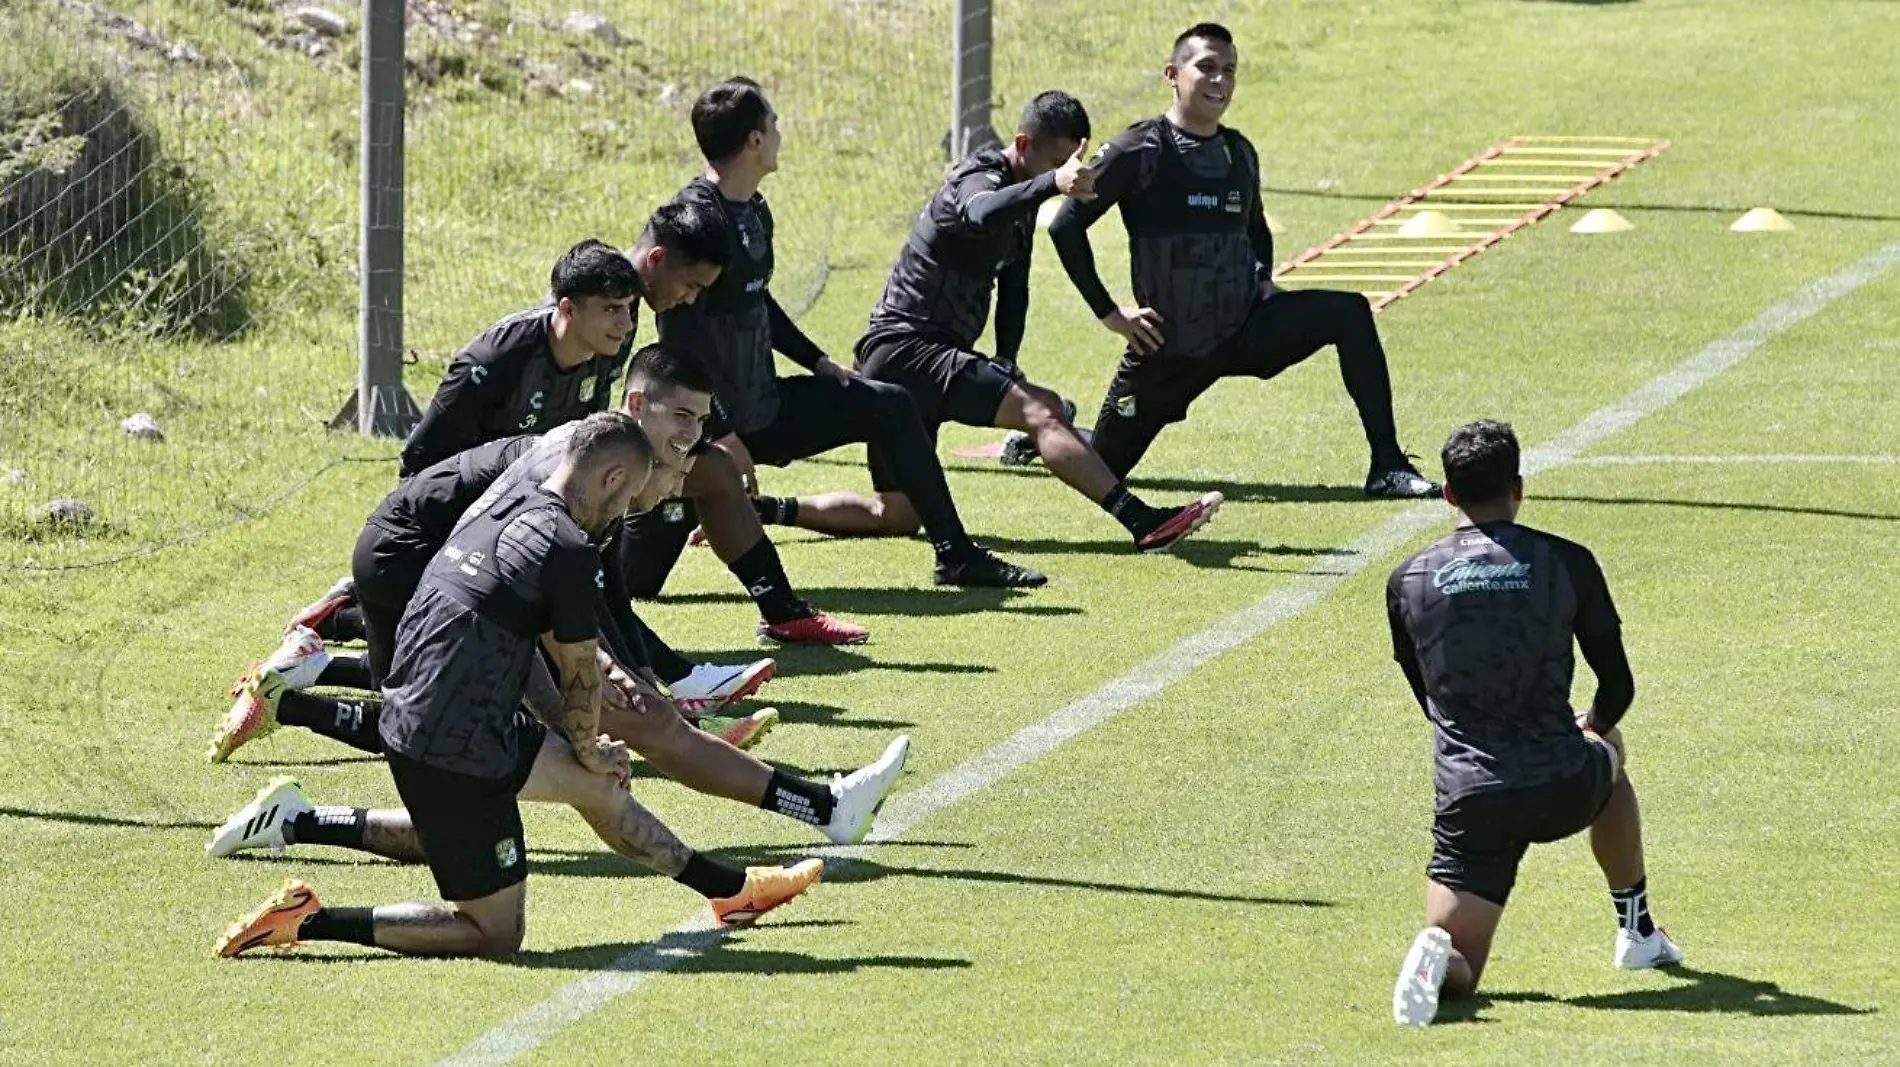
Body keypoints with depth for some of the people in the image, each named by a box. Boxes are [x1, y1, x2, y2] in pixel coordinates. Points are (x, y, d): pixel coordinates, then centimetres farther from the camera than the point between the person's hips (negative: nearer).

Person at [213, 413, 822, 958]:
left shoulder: (506, 509, 12)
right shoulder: (569, 550, -16)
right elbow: (580, 676, -4)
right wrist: (587, 751, 16)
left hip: (411, 724, 10)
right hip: (457, 756, -10)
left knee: (597, 783, 26)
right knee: (496, 934, 2)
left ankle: (729, 890, 42)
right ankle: (310, 922, -2)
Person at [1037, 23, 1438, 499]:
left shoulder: (1239, 153, 8)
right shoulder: (1139, 151, -11)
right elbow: (1066, 226, -12)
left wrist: (1263, 289, 9)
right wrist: (1109, 313, -13)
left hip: (1245, 332, 4)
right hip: (1170, 347, -4)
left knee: (1348, 312, -18)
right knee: (1103, 468, 4)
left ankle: (1387, 466, -18)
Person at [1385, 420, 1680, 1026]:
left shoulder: (1408, 583, 4)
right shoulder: (1566, 564, -2)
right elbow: (1618, 688, 6)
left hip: (1467, 800, 0)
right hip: (1560, 788, 0)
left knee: (1456, 973, 5)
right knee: (1609, 756, 39)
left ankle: (1437, 954, -31)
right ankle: (1637, 931, 45)